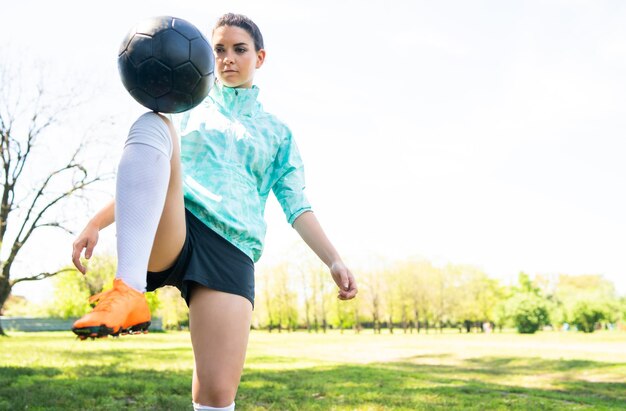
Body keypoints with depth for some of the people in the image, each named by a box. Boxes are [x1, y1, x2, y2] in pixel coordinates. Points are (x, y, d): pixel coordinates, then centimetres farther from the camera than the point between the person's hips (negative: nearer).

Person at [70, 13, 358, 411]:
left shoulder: (277, 132, 23)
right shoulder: (190, 111, 25)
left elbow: (297, 206, 12)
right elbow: (143, 179, 23)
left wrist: (334, 260, -3)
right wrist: (97, 223, 9)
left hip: (231, 252, 0)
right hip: (169, 231, 0)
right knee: (153, 122, -29)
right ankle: (128, 292, -44)